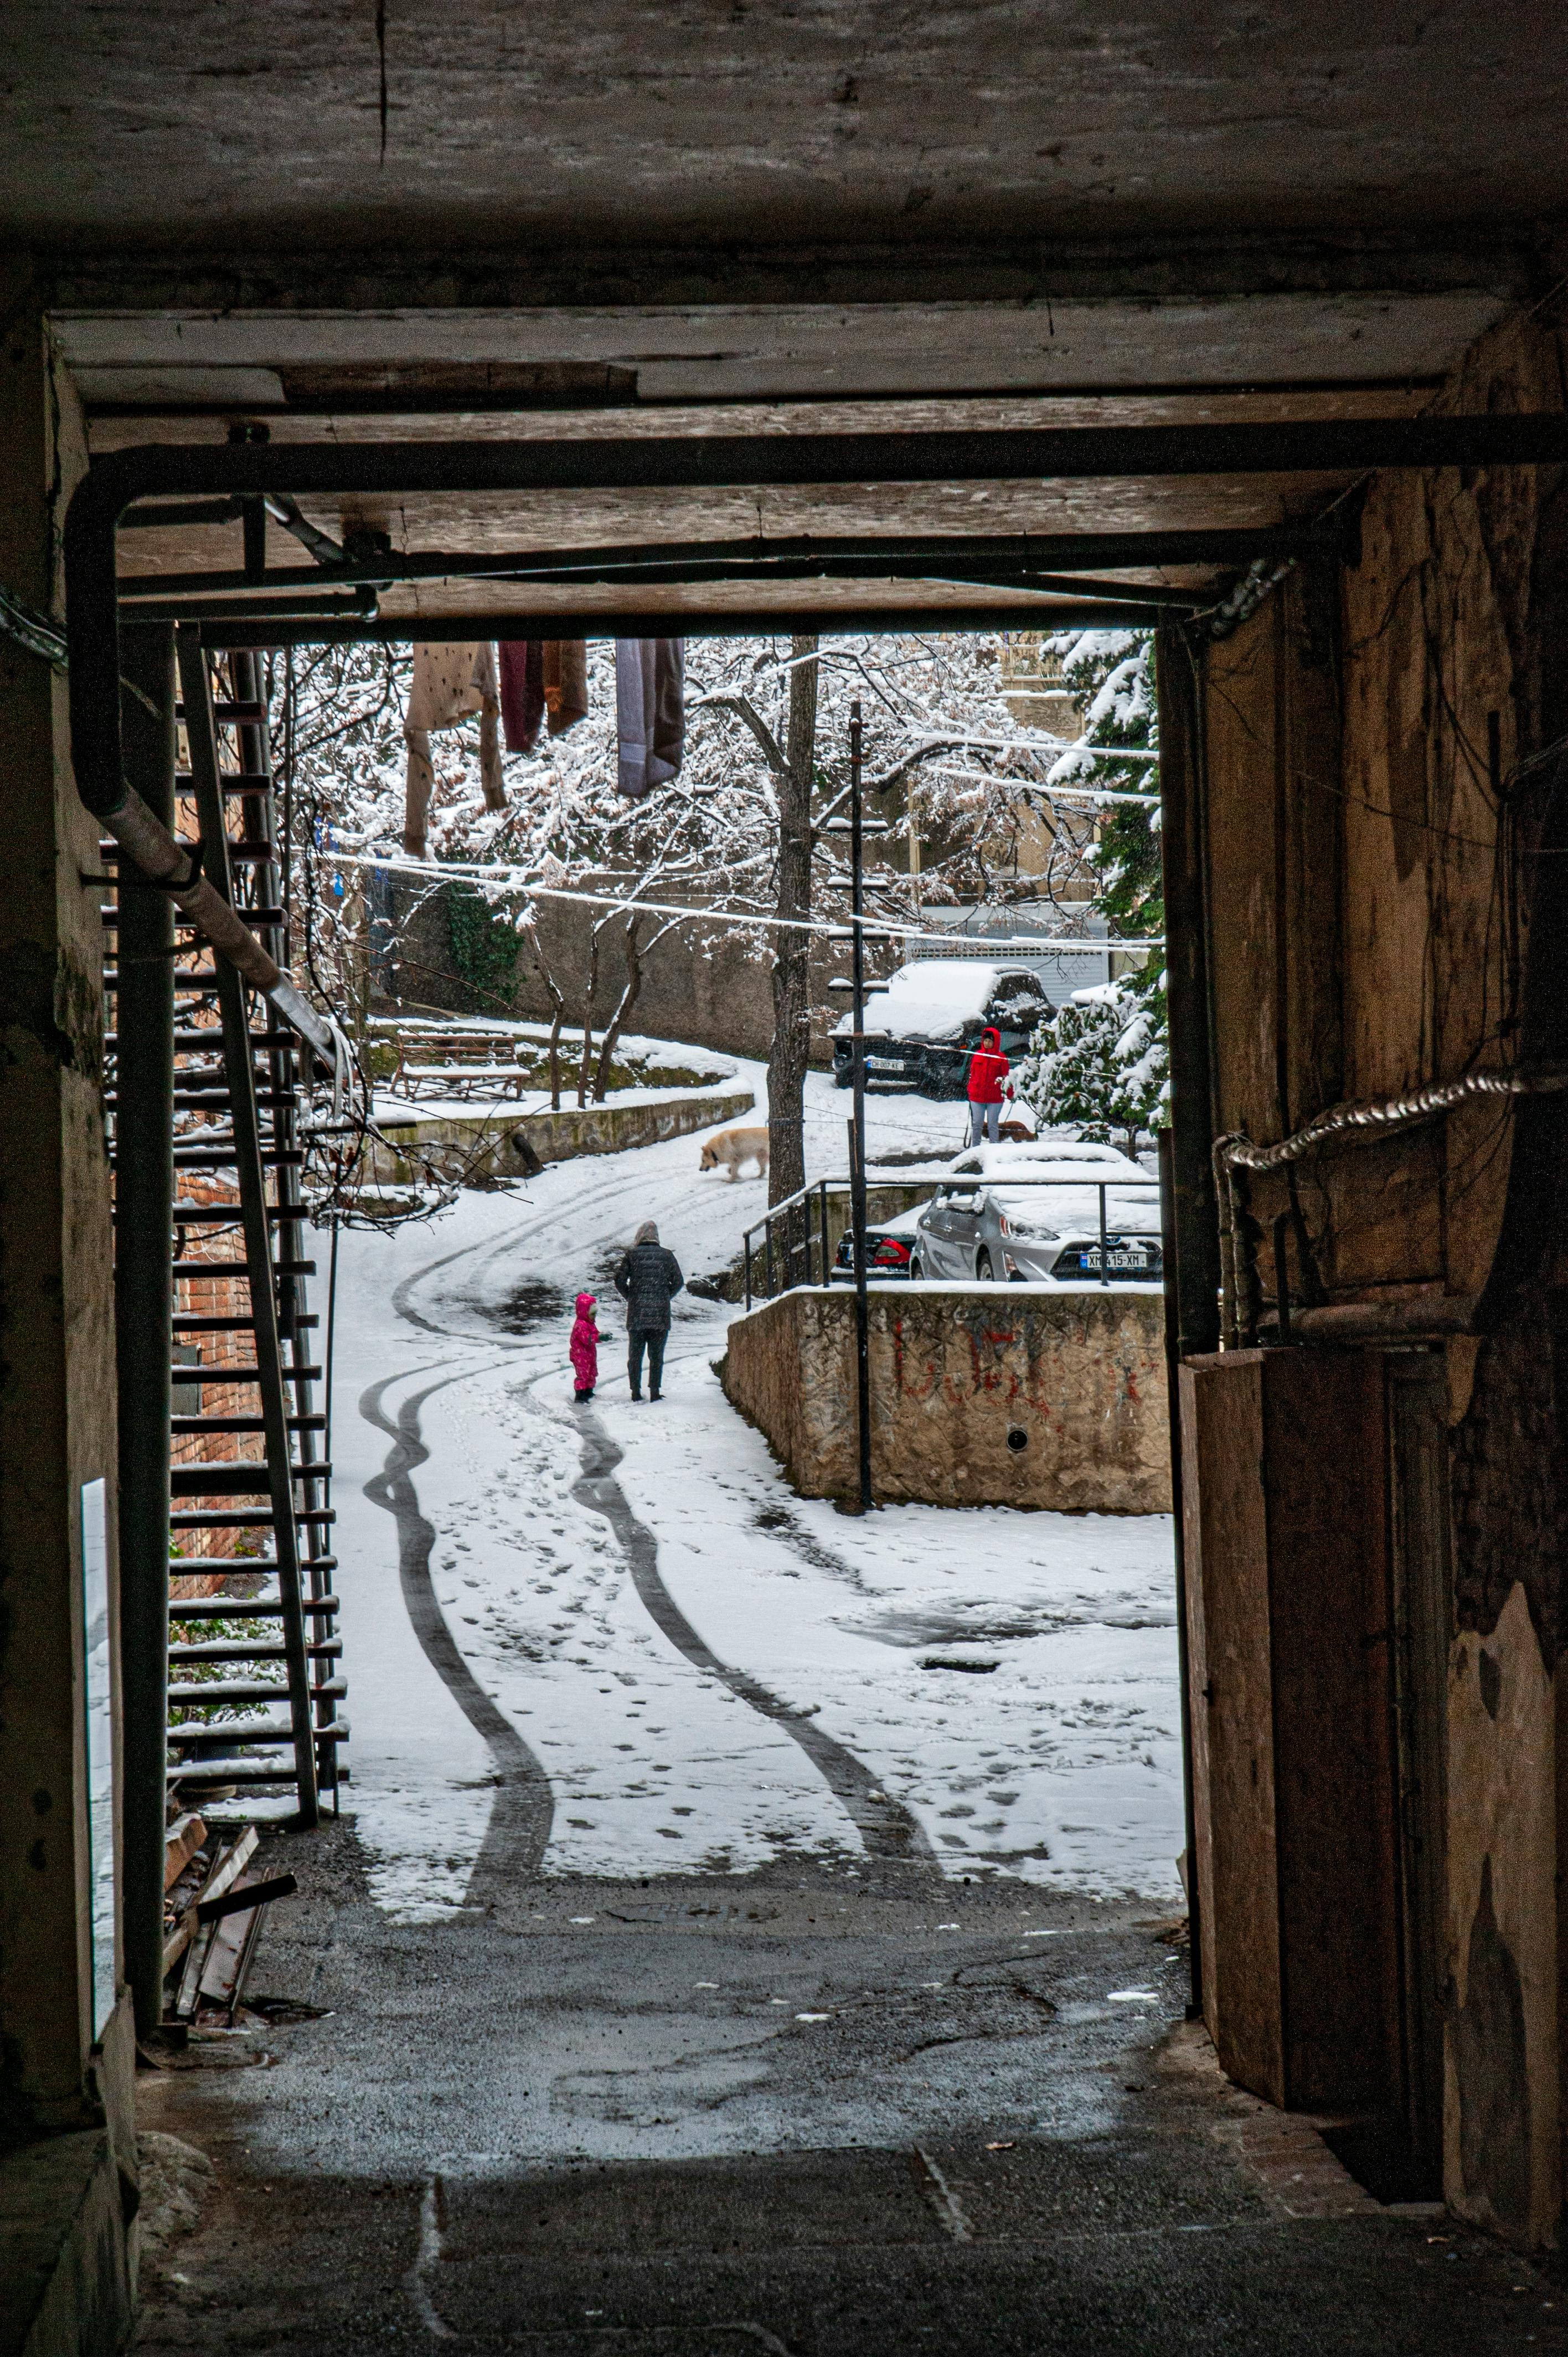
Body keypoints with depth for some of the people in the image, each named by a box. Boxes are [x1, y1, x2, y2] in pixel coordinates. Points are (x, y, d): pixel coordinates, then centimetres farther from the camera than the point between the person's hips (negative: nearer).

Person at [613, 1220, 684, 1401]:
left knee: (635, 1355, 7)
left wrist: (630, 1298, 10)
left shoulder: (633, 1255, 0)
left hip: (636, 1313, 0)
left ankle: (636, 1391, 3)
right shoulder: (667, 1256, 3)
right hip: (660, 1314, 0)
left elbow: (620, 1280, -3)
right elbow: (678, 1282, 5)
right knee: (656, 1355, 5)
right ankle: (655, 1391, 0)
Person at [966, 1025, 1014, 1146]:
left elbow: (1007, 1077, -1)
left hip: (995, 1098, -3)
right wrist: (970, 1090, 11)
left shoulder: (1001, 1058, -3)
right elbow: (972, 1074, 12)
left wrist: (1010, 1094, -3)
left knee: (993, 1126, 5)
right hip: (977, 1097, 3)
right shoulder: (977, 1055, 5)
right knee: (977, 1125, 9)